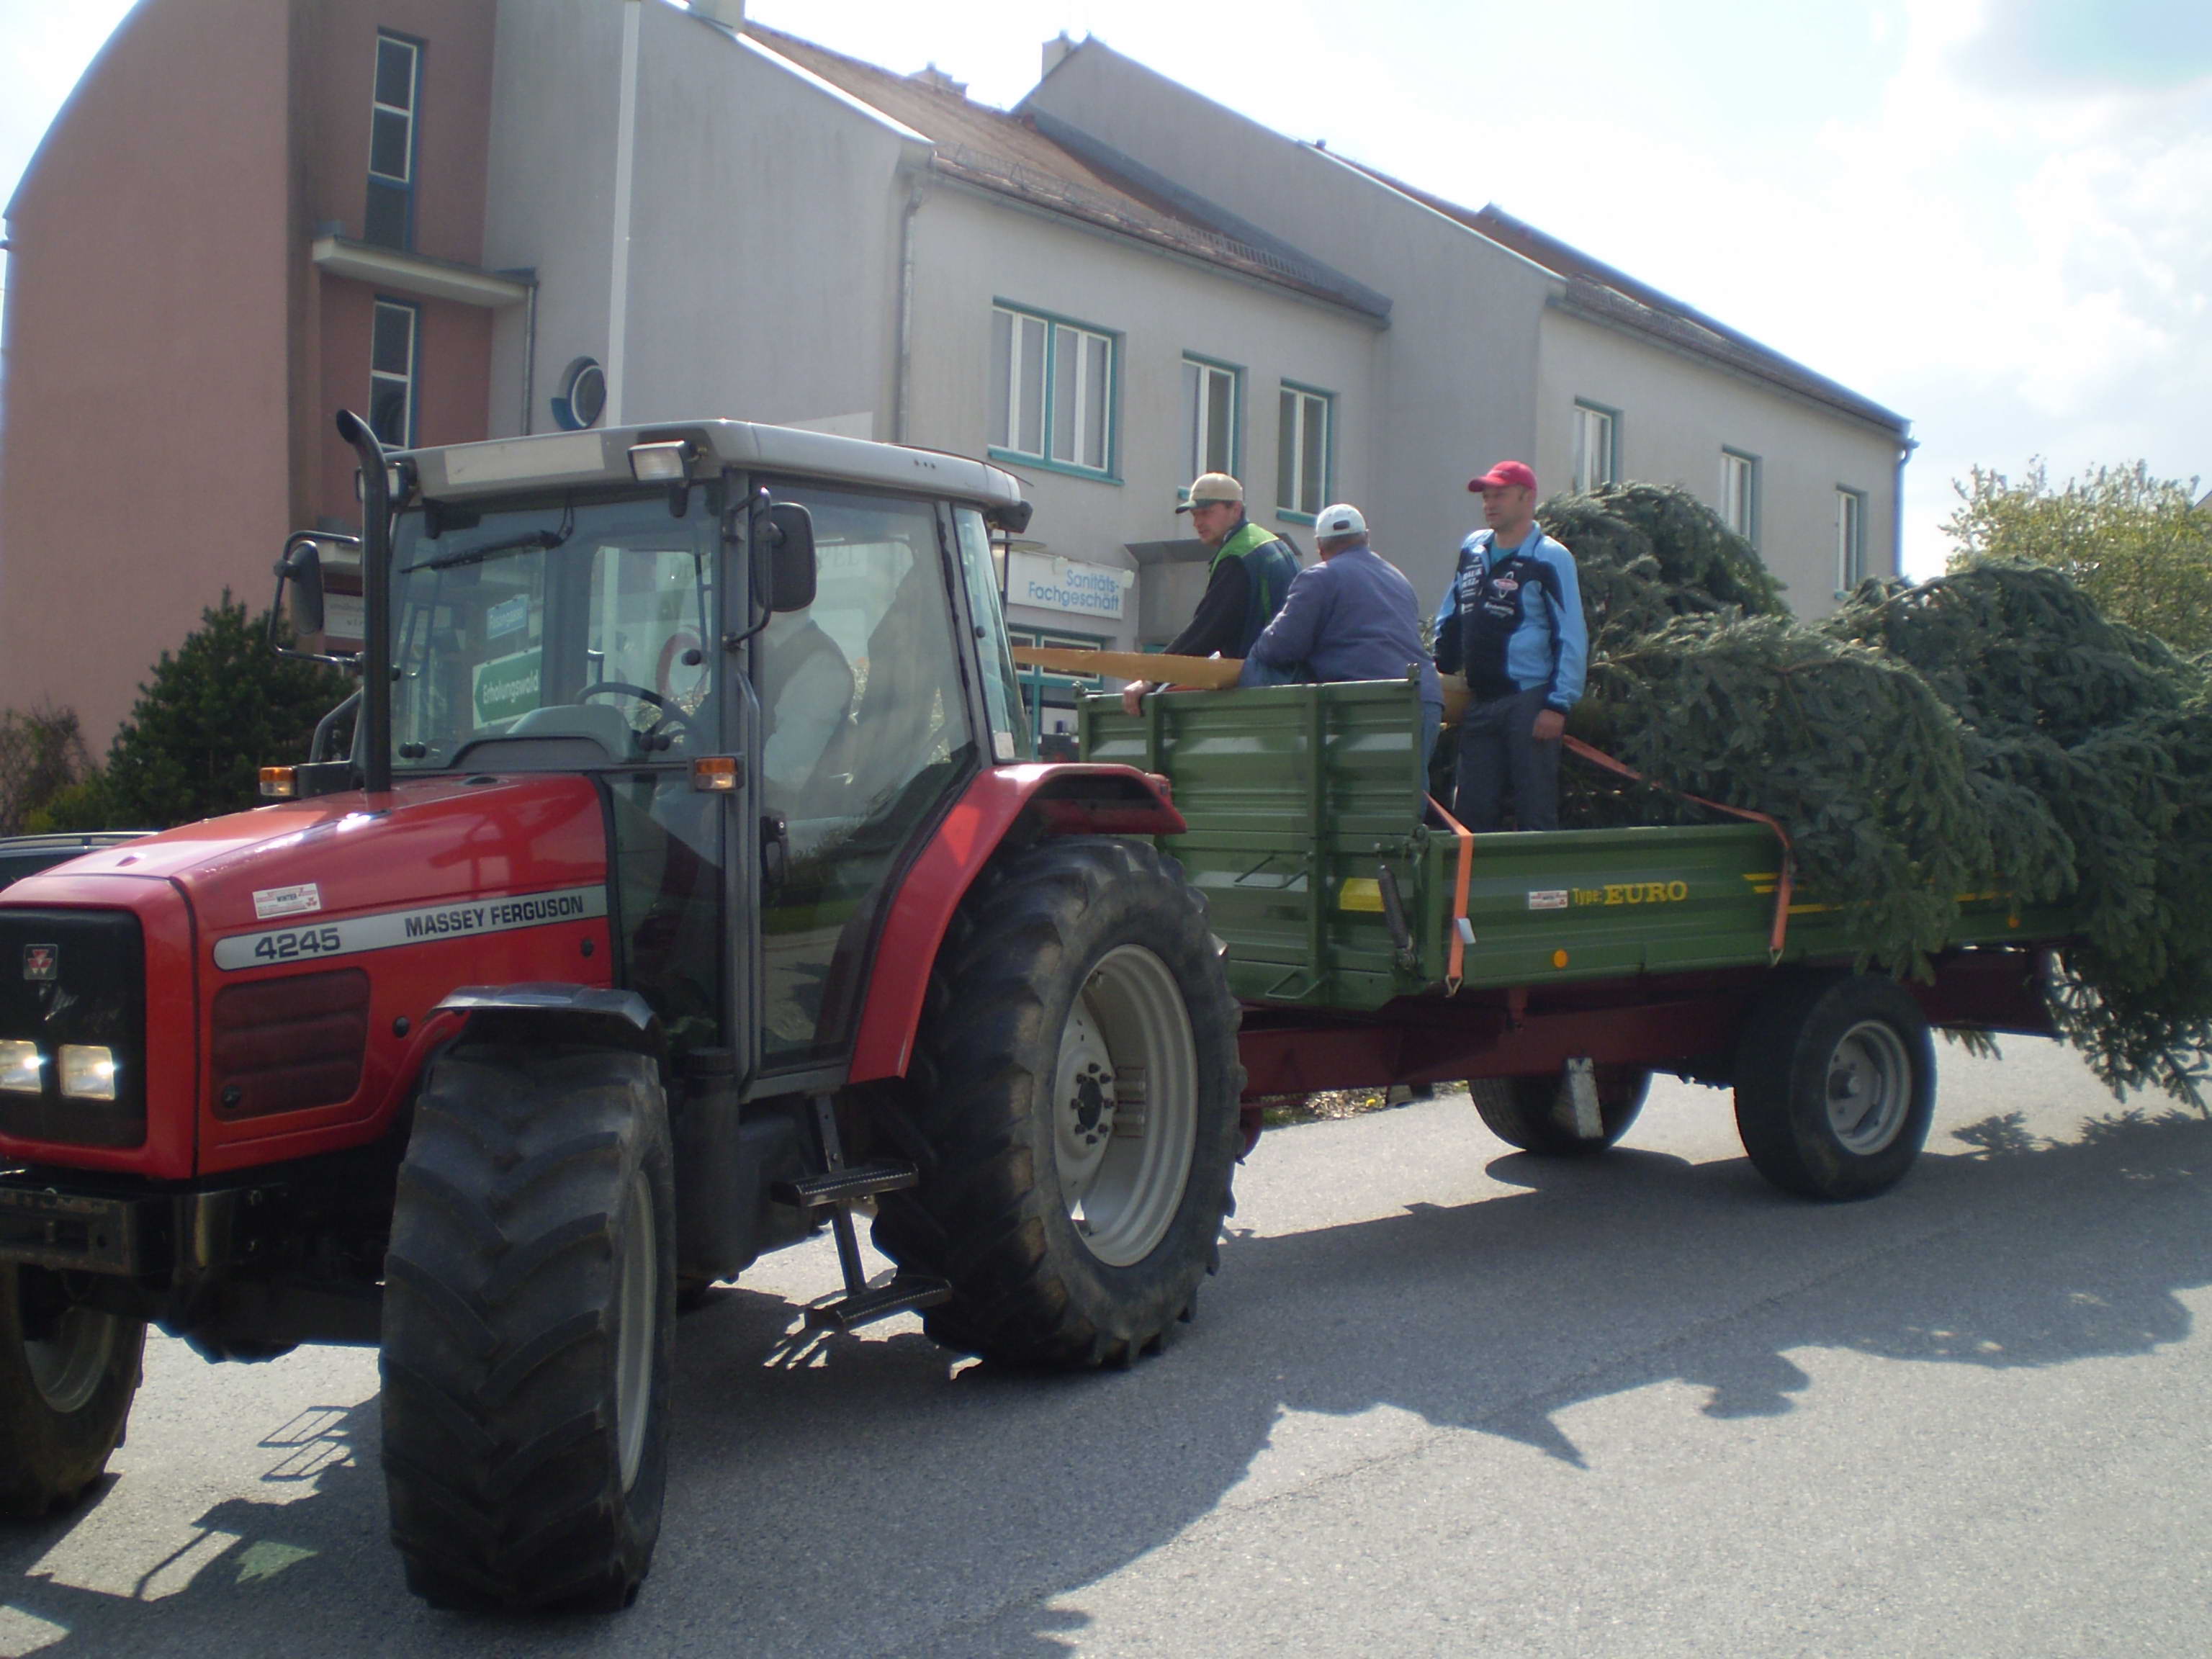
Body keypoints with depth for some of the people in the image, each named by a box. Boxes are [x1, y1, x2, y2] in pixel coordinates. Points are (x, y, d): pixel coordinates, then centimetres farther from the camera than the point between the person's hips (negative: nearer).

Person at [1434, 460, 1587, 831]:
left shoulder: (1550, 558, -4)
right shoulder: (1471, 550, 15)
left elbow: (1573, 639, -8)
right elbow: (1449, 621, 25)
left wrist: (1558, 705, -14)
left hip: (1529, 702, -6)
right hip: (1479, 703, 6)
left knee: (1536, 814, -3)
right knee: (1471, 812, 6)